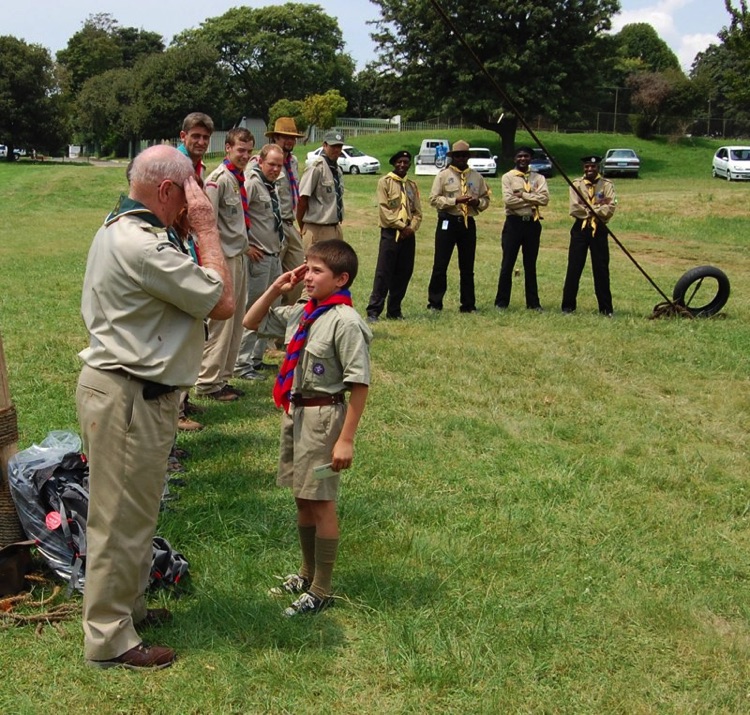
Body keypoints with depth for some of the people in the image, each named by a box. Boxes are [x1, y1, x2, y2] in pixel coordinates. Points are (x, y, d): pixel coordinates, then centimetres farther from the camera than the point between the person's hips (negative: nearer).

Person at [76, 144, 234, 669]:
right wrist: (207, 227, -16)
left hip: (120, 386, 11)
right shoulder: (144, 246, -25)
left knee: (132, 510, 22)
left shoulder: (119, 229, 10)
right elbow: (222, 303, -19)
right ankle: (109, 639, 14)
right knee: (122, 517, 1)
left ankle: (128, 606, 38)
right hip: (130, 398, -11)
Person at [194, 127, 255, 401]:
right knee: (221, 321, -6)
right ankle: (208, 383, 1)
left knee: (235, 322, 12)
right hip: (224, 259, -9)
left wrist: (246, 246, 17)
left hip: (239, 256, 9)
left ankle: (222, 377, 21)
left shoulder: (240, 178, 13)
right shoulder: (218, 179, -14)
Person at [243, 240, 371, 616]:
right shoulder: (299, 313, 5)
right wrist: (276, 288, 4)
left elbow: (359, 384, -19)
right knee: (302, 498, 19)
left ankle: (321, 590, 16)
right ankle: (308, 572, 37)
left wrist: (345, 439, -20)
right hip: (295, 412, 8)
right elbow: (251, 322, 19)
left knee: (320, 502, 2)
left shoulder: (345, 321, -19)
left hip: (323, 416, -8)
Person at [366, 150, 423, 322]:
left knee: (404, 273, 6)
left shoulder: (412, 185, 15)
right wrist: (401, 226, -12)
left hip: (408, 234, 5)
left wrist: (412, 227, -7)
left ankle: (394, 310, 15)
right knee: (384, 272, -8)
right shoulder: (385, 182, 0)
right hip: (390, 233, -5)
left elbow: (417, 211, 12)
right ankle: (374, 310, -6)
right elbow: (384, 209, -8)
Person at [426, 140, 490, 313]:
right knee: (440, 264, -2)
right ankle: (434, 303, 7)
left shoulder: (476, 177, 10)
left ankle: (468, 304, 17)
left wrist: (477, 202, -7)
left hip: (468, 223, 3)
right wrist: (455, 200, -16)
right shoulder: (443, 175, -1)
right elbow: (433, 199, -7)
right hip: (448, 222, -3)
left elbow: (486, 199, 15)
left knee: (467, 266, 9)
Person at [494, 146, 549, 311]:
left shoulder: (538, 178, 8)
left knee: (530, 265, 10)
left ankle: (533, 302, 16)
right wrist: (532, 200, -9)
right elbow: (508, 200, -14)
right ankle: (501, 302, 8)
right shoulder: (508, 177, 0)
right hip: (514, 223, -2)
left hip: (532, 223, 2)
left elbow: (544, 198, -8)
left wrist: (523, 195, -13)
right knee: (507, 264, 0)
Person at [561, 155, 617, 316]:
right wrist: (598, 209, -11)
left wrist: (588, 209, -15)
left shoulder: (607, 185, 1)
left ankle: (606, 308, 12)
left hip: (599, 230, 0)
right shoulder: (577, 184, 3)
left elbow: (610, 209, -12)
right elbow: (575, 209, -9)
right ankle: (568, 305, 11)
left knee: (601, 269, 4)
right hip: (580, 229, 1)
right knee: (574, 268, 2)